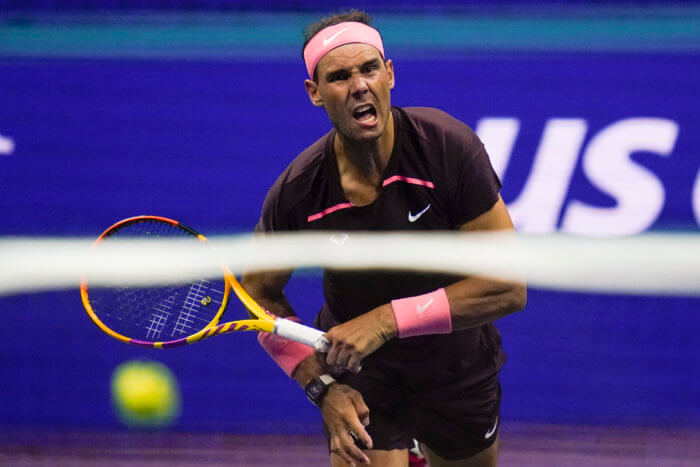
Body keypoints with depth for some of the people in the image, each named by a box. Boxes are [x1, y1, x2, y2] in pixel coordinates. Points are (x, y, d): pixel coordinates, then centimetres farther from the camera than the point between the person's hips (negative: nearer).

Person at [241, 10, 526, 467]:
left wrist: (388, 320, -31)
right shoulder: (298, 192, -21)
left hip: (459, 364, 1)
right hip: (360, 378, -1)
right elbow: (260, 292, -3)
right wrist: (321, 386, -16)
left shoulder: (448, 146, -25)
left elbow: (508, 286, -24)